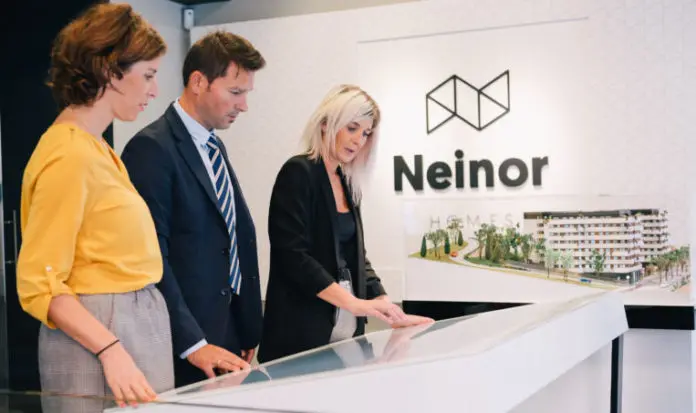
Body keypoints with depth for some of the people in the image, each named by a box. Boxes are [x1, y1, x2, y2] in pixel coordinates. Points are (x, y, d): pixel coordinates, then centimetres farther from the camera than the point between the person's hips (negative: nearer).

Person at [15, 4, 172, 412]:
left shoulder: (97, 149, 12)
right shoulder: (69, 155, -15)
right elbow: (39, 284, -16)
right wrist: (110, 350, -25)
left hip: (136, 326, 9)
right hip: (99, 338, -9)